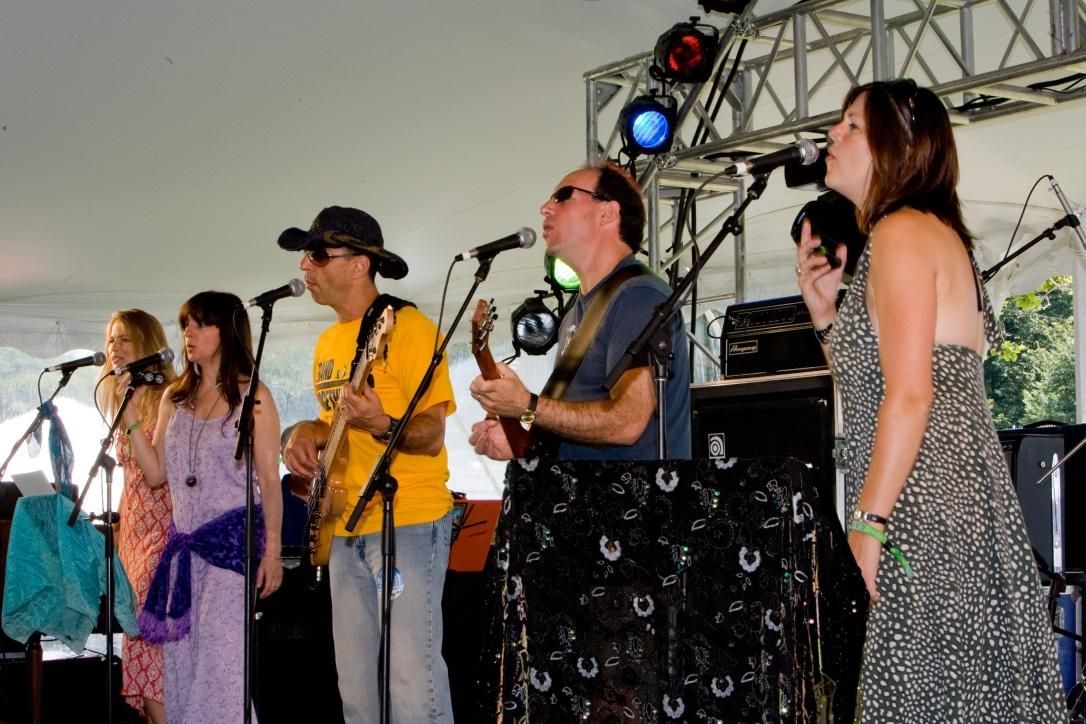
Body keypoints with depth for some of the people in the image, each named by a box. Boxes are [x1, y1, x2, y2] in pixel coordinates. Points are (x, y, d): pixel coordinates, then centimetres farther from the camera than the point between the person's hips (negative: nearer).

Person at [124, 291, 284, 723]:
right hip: (184, 543, 6)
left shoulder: (252, 396, -3)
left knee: (223, 659, -8)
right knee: (181, 659, 6)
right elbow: (156, 474, 9)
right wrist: (129, 416, 1)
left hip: (233, 540, -6)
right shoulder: (175, 399, 13)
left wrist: (272, 550, -11)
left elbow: (270, 480, -5)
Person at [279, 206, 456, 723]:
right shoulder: (328, 342, 16)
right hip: (345, 529, 9)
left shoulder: (407, 327, -10)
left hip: (407, 524, -8)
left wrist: (381, 425, -34)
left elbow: (431, 437, -14)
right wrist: (308, 433, 5)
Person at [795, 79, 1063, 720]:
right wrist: (825, 309, 14)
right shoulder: (930, 232, 22)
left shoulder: (903, 230, -8)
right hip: (951, 504, 10)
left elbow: (910, 395, -18)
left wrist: (867, 523, -18)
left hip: (929, 514, -10)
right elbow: (867, 392, 21)